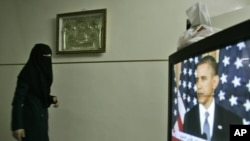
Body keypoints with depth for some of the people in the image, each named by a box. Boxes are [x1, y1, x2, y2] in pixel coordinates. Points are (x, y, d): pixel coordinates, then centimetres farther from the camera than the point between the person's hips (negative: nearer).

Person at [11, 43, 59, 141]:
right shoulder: (27, 74, -16)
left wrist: (52, 99, 0)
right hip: (30, 120, -9)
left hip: (41, 119, 9)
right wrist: (17, 125, -22)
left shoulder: (43, 73, 9)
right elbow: (18, 100, -18)